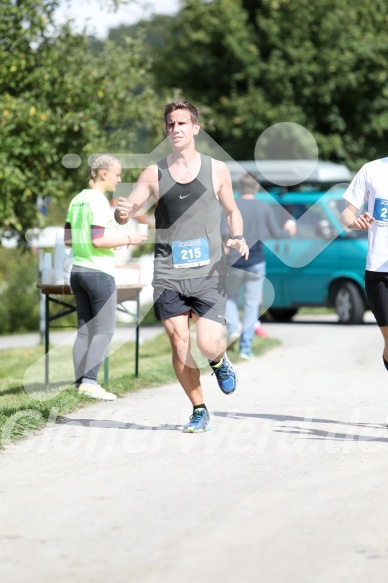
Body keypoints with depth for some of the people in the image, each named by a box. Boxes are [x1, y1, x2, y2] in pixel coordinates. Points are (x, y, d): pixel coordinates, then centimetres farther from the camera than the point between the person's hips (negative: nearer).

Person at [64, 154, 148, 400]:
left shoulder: (78, 200, 11)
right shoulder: (99, 201, -14)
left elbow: (68, 238, 15)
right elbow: (98, 240, -20)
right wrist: (128, 239, -12)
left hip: (78, 270, 8)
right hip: (99, 273, -8)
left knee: (85, 330, 8)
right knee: (104, 331, -3)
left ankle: (81, 382, 5)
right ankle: (89, 381, -12)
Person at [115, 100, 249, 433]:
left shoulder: (217, 170, 5)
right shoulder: (154, 174, 5)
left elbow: (232, 210, 17)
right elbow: (127, 211, 5)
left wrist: (239, 238, -3)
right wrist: (123, 212, -20)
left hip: (208, 273, -1)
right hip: (168, 274, 1)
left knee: (208, 345, -12)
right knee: (179, 344, -1)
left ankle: (220, 362, 25)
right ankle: (199, 411, 16)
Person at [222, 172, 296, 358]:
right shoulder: (265, 208, 1)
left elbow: (224, 232, -18)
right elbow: (275, 233, 7)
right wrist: (288, 231, 27)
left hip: (235, 262, -1)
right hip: (256, 263, 1)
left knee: (230, 297, 18)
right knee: (251, 305, 6)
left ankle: (233, 328, -8)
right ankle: (245, 348, 2)